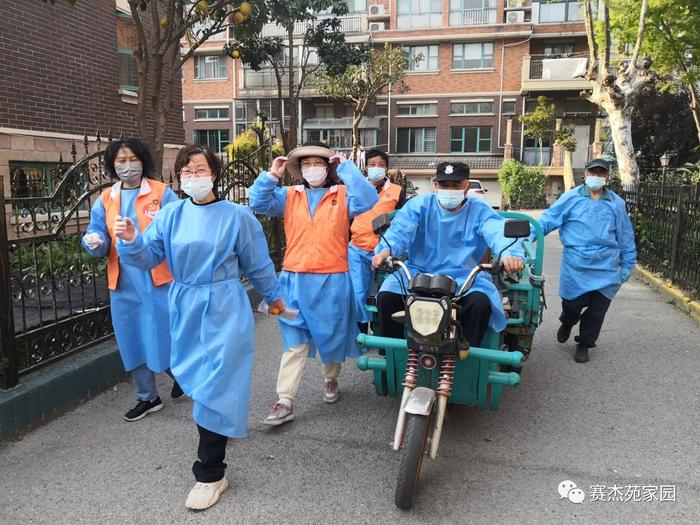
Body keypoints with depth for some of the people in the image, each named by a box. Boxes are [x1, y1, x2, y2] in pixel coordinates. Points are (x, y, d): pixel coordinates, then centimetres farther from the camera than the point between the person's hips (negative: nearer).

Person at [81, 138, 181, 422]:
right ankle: (147, 397, 29)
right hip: (123, 283, 5)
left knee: (166, 334, 2)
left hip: (159, 279, -4)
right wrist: (94, 241, -16)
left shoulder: (163, 193, -3)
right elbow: (97, 234, 6)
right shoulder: (105, 199, 10)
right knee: (132, 340, 12)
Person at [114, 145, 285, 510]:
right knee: (197, 380, 16)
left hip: (224, 309, -4)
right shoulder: (170, 215, 4)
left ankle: (210, 475, 5)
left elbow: (257, 264, 4)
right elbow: (149, 256, -1)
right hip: (185, 308, 5)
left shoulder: (237, 216, -5)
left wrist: (272, 296, 14)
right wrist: (130, 241, -21)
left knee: (215, 385, -5)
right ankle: (224, 426, 43)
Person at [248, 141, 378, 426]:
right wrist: (272, 175, -7)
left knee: (332, 334, 15)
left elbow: (368, 200, -14)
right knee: (294, 340, 2)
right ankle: (285, 401, 4)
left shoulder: (343, 194, 4)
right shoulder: (289, 196, 11)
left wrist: (346, 168, -12)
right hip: (295, 279, 1)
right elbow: (257, 203, 2)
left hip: (332, 280, -1)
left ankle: (331, 379, 41)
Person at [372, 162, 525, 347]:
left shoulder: (479, 210, 4)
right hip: (418, 272, 1)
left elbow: (498, 232, -17)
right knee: (386, 296, -23)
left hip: (464, 277, 0)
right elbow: (400, 229, -14)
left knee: (481, 303, -30)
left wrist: (510, 253, -41)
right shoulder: (419, 205, 4)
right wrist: (386, 249, -38)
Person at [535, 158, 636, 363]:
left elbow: (626, 237, 14)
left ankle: (584, 345, 26)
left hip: (606, 267, 3)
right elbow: (547, 220, -2)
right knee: (573, 304, 0)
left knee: (597, 310, 5)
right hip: (575, 265, -2)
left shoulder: (617, 204, 9)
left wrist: (627, 265, 14)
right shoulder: (571, 198, 0)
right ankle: (567, 324, 37)